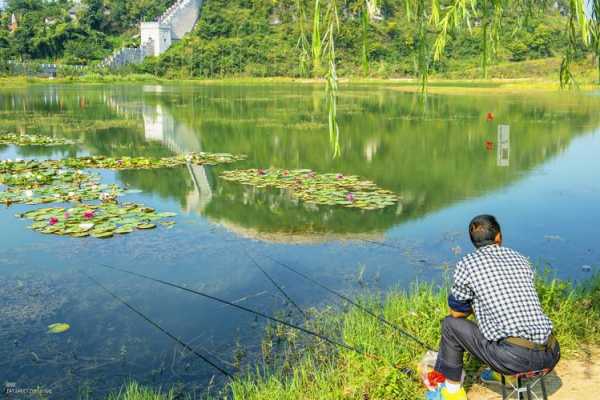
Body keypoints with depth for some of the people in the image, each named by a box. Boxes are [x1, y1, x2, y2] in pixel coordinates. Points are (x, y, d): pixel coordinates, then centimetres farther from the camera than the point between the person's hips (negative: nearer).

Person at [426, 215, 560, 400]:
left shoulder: (467, 264, -1)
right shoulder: (521, 260, 15)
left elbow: (457, 312, 8)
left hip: (514, 358, -6)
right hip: (551, 356, 6)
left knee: (451, 324, 12)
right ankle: (504, 375, 32)